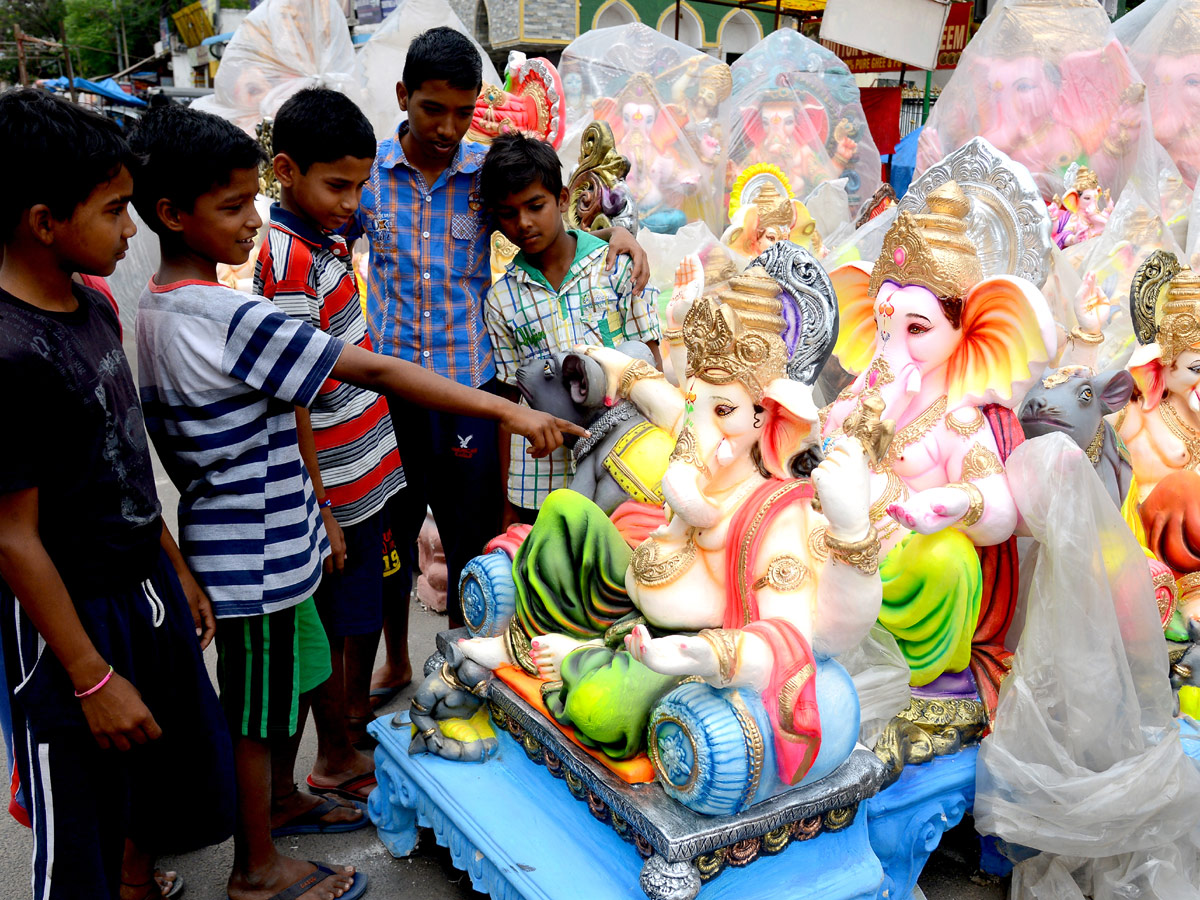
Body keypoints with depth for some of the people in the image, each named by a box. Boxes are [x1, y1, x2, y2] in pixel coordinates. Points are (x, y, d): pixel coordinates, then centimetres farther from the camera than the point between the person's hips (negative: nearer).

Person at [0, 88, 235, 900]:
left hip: (145, 584, 9)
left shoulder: (93, 307, 2)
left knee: (179, 772, 25)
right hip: (71, 617, -9)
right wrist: (92, 680, -17)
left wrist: (178, 571, 16)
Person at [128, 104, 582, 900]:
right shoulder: (231, 319, -26)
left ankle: (284, 800, 46)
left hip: (259, 538, 9)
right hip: (256, 551, -9)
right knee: (254, 704, 8)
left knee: (295, 675, 25)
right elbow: (376, 371, -29)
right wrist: (509, 410, -27)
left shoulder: (158, 307, 4)